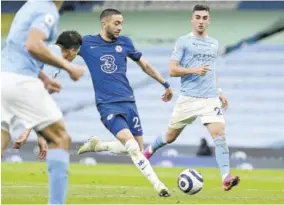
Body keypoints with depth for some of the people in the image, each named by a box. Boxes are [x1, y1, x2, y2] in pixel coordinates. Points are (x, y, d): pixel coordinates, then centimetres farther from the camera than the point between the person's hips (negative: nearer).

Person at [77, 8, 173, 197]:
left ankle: (96, 145, 26)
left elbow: (144, 64, 20)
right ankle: (157, 184, -18)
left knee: (136, 149, 4)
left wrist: (165, 84, 24)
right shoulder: (87, 43, -2)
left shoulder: (124, 42, 7)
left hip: (128, 103, 5)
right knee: (131, 144, -22)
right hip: (107, 105, -5)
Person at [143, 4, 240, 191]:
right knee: (171, 137, 10)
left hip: (211, 99, 3)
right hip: (188, 98, -3)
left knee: (220, 135, -16)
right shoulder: (183, 42, -1)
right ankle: (150, 150, 42)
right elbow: (173, 70, -6)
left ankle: (226, 178, -21)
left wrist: (219, 91, 19)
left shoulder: (214, 44, 15)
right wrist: (194, 70, -20)